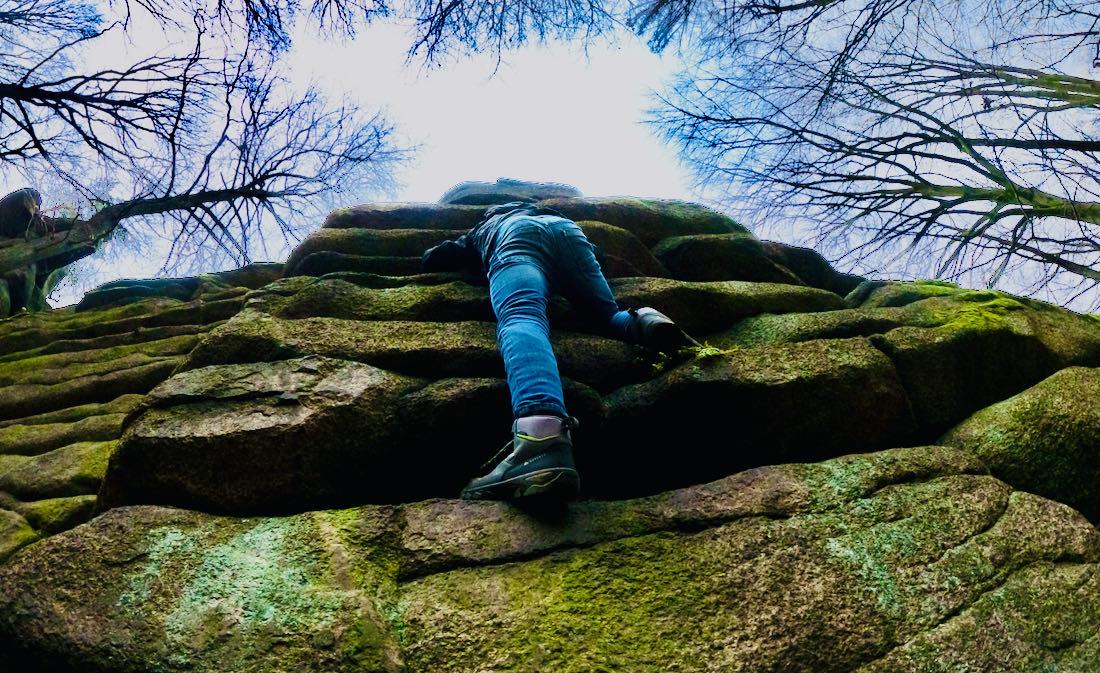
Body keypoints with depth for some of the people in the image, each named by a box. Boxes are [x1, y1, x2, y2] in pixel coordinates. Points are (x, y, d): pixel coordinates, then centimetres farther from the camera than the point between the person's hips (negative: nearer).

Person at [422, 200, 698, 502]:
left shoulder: (483, 229, 44)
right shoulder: (546, 210, 50)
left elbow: (430, 259, 46)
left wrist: (474, 261, 59)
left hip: (516, 234, -3)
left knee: (521, 318, -31)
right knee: (610, 317, 20)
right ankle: (646, 322, -20)